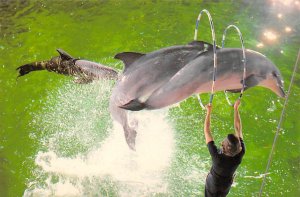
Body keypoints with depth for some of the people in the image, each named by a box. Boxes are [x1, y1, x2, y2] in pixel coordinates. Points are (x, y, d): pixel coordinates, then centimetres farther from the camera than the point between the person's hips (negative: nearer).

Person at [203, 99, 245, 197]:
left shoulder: (217, 155, -43)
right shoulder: (240, 154, -36)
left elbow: (207, 131, -33)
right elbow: (238, 129, -24)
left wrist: (209, 112, -23)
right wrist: (236, 109, -17)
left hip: (213, 183, -3)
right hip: (226, 185, 3)